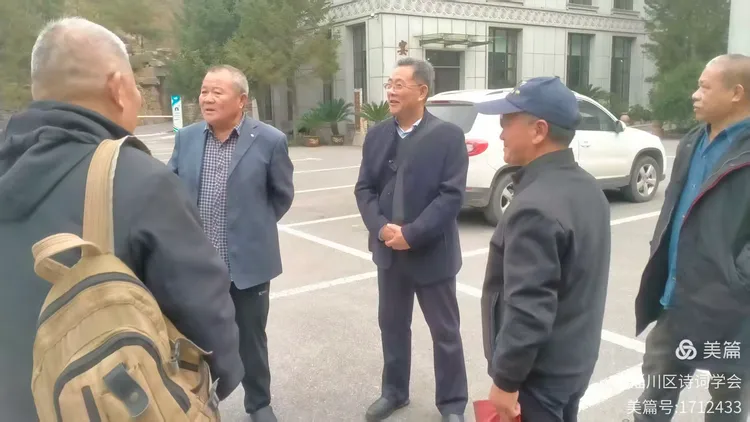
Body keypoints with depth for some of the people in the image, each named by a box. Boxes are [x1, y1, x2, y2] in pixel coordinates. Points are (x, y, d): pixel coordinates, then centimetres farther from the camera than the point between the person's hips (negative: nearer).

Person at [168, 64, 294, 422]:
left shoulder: (269, 140, -8)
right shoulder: (186, 138, 3)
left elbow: (282, 194, 3)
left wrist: (256, 227, 6)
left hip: (247, 261, -3)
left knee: (251, 338, 14)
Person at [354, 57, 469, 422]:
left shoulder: (448, 135, -10)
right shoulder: (377, 135, 5)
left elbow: (452, 195, -16)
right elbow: (364, 188, 3)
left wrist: (412, 234, -20)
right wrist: (381, 227, -13)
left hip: (432, 253, -4)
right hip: (389, 250, 5)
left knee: (445, 332, 9)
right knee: (392, 325, 17)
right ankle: (394, 391, 37)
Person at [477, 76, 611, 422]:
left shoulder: (536, 207, -28)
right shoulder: (586, 187, 3)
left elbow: (529, 309, -28)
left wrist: (505, 380, -17)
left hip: (539, 372, -9)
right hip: (574, 359, 9)